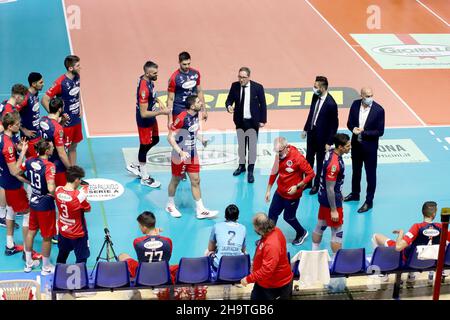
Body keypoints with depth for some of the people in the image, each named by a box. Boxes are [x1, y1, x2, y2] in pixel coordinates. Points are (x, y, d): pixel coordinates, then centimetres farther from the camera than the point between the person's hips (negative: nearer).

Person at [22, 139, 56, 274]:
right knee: (47, 237, 12)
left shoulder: (30, 161, -7)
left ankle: (28, 263, 37)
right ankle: (46, 267, 27)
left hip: (33, 202, 7)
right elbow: (51, 189, -36)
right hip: (46, 206, -7)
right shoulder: (49, 166, -27)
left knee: (31, 232, 23)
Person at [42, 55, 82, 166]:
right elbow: (44, 100, -22)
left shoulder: (77, 77, -1)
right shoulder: (60, 82, -23)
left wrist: (80, 108, 11)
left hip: (76, 119, 7)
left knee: (73, 147, 17)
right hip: (66, 122, -7)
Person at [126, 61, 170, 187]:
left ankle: (135, 166, 37)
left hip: (151, 118, 10)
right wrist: (161, 112, -29)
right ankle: (145, 178, 23)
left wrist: (158, 101, 2)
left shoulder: (148, 79, -5)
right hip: (145, 121, -10)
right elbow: (144, 113, -31)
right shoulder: (144, 89, -33)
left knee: (155, 140, 24)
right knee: (144, 146, 6)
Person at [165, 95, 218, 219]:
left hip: (192, 153, 7)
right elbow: (170, 137, -24)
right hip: (180, 155, -7)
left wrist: (202, 139, -1)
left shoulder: (195, 115, -2)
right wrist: (181, 152, -31)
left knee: (196, 180, 7)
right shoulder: (181, 118, -26)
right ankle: (170, 205, 32)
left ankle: (200, 210, 12)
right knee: (176, 180, 11)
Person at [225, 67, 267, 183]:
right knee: (241, 144, 17)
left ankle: (250, 171, 7)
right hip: (240, 120, 3)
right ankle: (241, 166, 34)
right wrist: (229, 106, -22)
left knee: (252, 146, -1)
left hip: (252, 121, -3)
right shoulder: (234, 86, -5)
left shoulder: (258, 87, -12)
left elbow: (263, 104, -5)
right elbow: (229, 99, 3)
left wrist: (263, 120, -4)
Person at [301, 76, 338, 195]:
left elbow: (334, 124, -19)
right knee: (309, 159, 20)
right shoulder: (315, 97, -5)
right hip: (311, 132, 7)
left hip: (322, 136, -7)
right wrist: (305, 129, 14)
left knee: (320, 162, 13)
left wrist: (329, 142, -17)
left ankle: (317, 185, 30)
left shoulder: (331, 104, -26)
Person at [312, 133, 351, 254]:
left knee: (320, 226, 22)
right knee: (337, 232, 3)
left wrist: (339, 194, 25)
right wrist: (333, 210, -20)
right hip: (332, 200, -10)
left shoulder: (331, 152, -3)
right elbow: (330, 188, -27)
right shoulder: (334, 164, -31)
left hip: (323, 197, 10)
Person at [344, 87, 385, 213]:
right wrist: (353, 129, -20)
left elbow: (380, 132, -16)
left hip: (370, 147, -5)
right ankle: (355, 194, 42)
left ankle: (369, 201, 19)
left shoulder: (379, 110, -19)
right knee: (356, 171, 22)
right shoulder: (355, 104, -7)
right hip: (356, 144, 5)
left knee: (370, 174, 7)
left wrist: (363, 132, -23)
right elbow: (350, 123, 2)